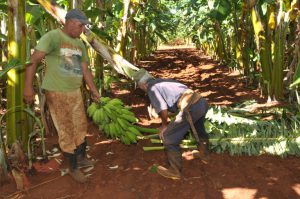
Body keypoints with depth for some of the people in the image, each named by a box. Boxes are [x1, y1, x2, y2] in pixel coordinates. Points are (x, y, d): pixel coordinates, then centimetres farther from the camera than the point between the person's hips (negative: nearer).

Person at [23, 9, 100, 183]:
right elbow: (34, 60, -18)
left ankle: (81, 158, 36)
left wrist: (94, 90, 15)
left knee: (81, 126, 16)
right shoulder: (53, 37, -13)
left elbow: (85, 69, 14)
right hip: (57, 93, -7)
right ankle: (73, 167, 16)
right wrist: (28, 86, -24)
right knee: (66, 131, 1)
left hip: (75, 92, 7)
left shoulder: (80, 44, 9)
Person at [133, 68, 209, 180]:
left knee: (168, 137, 6)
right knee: (199, 129, 36)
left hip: (190, 108, -9)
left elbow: (163, 109, -9)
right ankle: (204, 154, 57)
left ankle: (175, 171, 16)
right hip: (202, 102, 9)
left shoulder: (152, 88, 0)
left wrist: (164, 124, 9)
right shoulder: (163, 81, 25)